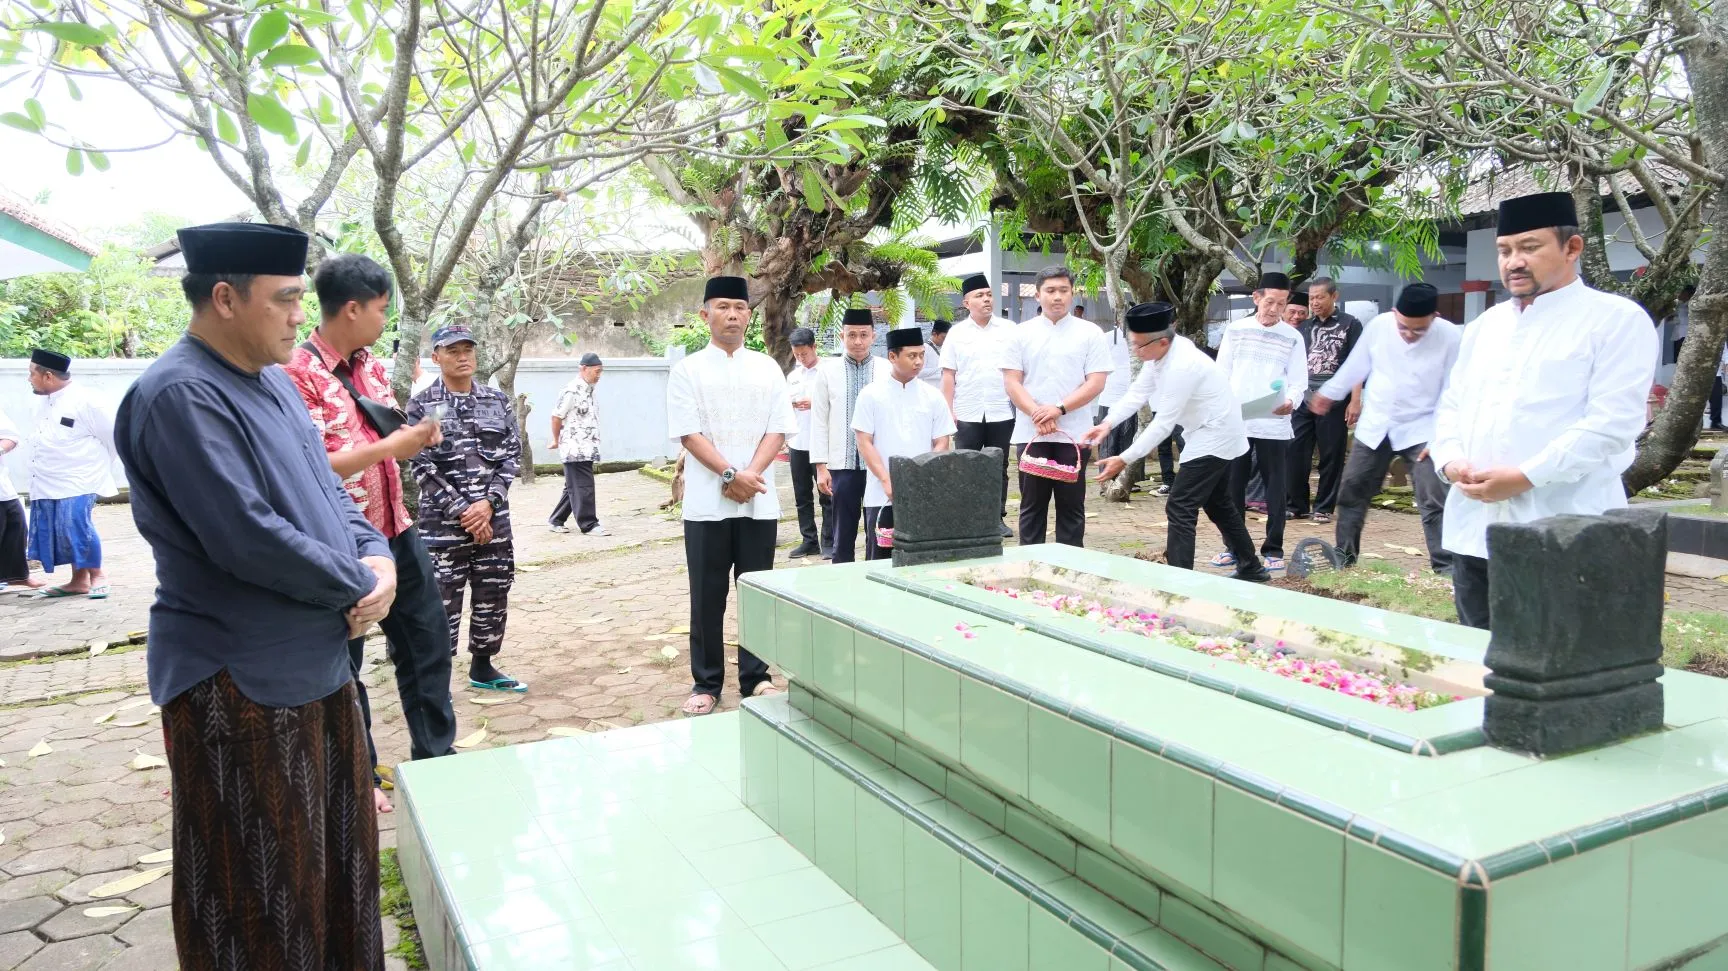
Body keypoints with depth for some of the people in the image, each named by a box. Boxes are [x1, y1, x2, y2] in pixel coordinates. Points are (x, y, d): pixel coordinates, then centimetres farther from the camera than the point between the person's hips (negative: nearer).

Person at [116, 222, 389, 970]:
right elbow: (247, 538, -27)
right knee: (260, 887, 6)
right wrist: (360, 588, -15)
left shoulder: (275, 382, 10)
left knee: (339, 856, 21)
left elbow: (327, 493, 14)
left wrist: (377, 558, -6)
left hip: (320, 662, 9)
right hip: (241, 684, -9)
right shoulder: (180, 395, -20)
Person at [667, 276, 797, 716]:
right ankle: (706, 682, 15)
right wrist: (730, 475, -16)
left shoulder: (767, 368, 8)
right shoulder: (688, 370, 2)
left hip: (759, 500, 2)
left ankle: (755, 676, 20)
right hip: (707, 501, -2)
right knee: (707, 595, 4)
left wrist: (751, 475, -12)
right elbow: (689, 433, -6)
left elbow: (777, 430, 2)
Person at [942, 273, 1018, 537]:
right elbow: (948, 376, 3)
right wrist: (949, 411, -3)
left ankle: (998, 517, 19)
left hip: (1001, 413, 1)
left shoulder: (1009, 329, 4)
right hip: (967, 414, 0)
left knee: (999, 467, 9)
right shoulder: (957, 333, 3)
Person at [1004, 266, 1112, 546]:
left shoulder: (1090, 333, 4)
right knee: (1032, 505, 7)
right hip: (1031, 434, 1)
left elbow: (1096, 382, -3)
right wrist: (1037, 413, -13)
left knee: (1072, 507, 5)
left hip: (1074, 435, -1)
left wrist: (1059, 408, -14)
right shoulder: (1022, 333, 6)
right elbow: (1011, 381, 1)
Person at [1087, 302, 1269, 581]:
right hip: (1215, 435, 10)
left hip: (1214, 437, -10)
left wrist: (1124, 459, -29)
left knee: (1180, 508, -12)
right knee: (1218, 504, 22)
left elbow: (1163, 423, -30)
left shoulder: (1181, 365, -32)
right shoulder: (1161, 353, -5)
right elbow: (1138, 392, -3)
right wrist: (1108, 423, -18)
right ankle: (1251, 568, 36)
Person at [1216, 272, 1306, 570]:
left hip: (1274, 425, -1)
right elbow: (1222, 374, 8)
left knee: (1275, 488, 3)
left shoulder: (1293, 337, 3)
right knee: (1233, 486, 7)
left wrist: (1290, 401, -20)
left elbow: (1299, 381, 1)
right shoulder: (1235, 329, 5)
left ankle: (1273, 549, 13)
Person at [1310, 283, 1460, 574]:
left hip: (1420, 430, -3)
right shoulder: (1378, 325, -8)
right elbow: (1356, 365, 10)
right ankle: (1343, 557, 24)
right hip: (1374, 428, 4)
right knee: (1351, 493, 10)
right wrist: (1329, 393, 19)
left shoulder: (1450, 337, -15)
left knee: (1434, 503, -6)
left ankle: (1446, 568, 1)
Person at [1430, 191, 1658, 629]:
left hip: (1563, 541, -6)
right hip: (1475, 531, 6)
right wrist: (1451, 462, -3)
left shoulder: (1618, 320, -2)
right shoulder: (1486, 324, 19)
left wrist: (1525, 477, -19)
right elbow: (1451, 404, 17)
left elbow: (1612, 423, -12)